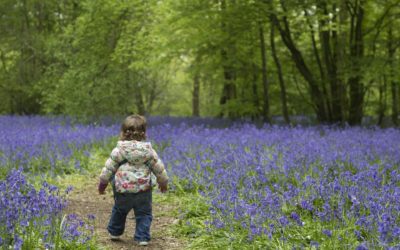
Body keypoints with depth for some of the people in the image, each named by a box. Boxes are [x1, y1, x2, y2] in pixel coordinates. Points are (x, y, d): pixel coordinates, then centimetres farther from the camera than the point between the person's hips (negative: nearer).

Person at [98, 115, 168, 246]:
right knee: (144, 214, 10)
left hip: (123, 189, 1)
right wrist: (163, 182, 22)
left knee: (119, 210, 23)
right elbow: (159, 167, 6)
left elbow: (108, 168, 0)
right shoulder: (148, 150, -1)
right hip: (143, 190, 0)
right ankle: (142, 237, 4)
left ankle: (114, 232, 37)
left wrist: (102, 183, 13)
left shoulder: (118, 150, -4)